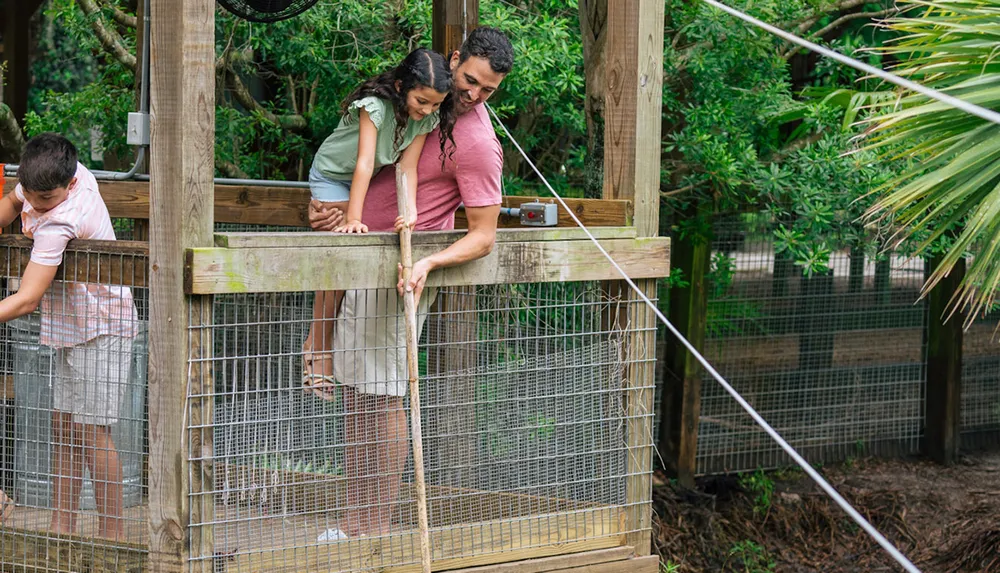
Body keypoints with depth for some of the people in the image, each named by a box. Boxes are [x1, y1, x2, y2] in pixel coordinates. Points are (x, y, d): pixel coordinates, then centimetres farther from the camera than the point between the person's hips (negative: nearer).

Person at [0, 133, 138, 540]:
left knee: (89, 429, -8)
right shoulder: (61, 173, -6)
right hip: (71, 324, 9)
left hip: (100, 327, -9)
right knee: (62, 425, 9)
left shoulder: (58, 225, -31)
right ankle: (62, 526, 14)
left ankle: (112, 530, 0)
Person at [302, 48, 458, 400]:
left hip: (378, 182, 6)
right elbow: (364, 163, -40)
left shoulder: (430, 116, -19)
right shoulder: (375, 105, -35)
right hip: (335, 175, -5)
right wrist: (353, 219, -44)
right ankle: (318, 350, 0)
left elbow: (407, 167, -21)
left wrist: (410, 210, -36)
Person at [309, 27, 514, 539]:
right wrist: (323, 200, 5)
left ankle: (379, 527, 0)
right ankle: (354, 522, 15)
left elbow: (483, 235, -14)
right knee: (355, 395, 9)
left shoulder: (477, 144, -16)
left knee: (383, 397, -7)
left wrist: (428, 263, -30)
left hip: (397, 271, -8)